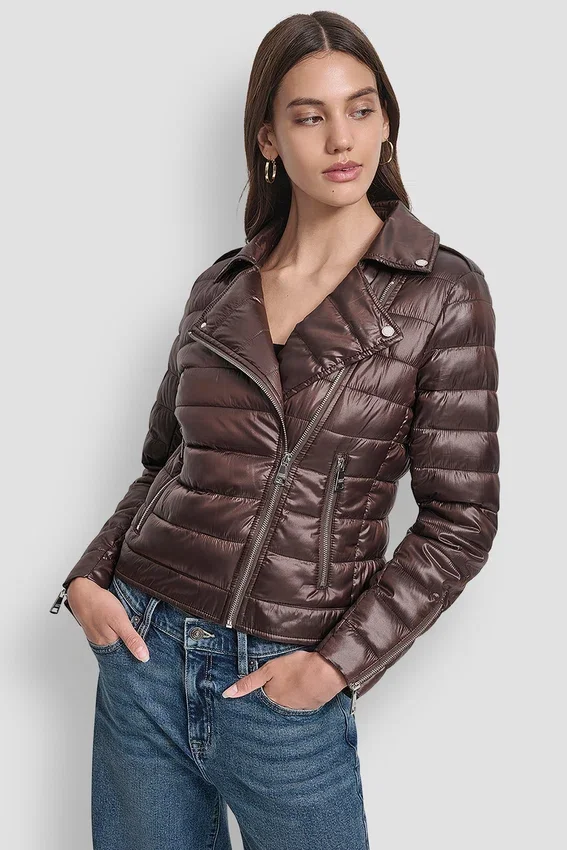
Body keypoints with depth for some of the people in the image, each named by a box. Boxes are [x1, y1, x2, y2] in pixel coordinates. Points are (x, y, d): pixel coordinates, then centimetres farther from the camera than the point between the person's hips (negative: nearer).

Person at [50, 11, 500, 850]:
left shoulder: (443, 294, -7)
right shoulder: (218, 291, 4)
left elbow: (460, 519, -7)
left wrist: (336, 662, -11)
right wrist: (89, 577, -1)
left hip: (285, 684, -3)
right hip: (144, 652, 4)